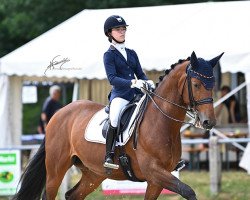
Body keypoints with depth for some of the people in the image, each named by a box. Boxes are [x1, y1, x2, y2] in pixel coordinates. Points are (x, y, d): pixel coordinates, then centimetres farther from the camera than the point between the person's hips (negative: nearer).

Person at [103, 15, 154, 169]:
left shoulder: (132, 53, 20)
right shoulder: (109, 55, 2)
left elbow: (140, 74, 17)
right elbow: (112, 78, -11)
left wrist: (148, 82, -7)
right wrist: (133, 83, -25)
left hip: (137, 93, 6)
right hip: (120, 94, -6)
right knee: (115, 116, -35)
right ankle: (109, 156, -30)